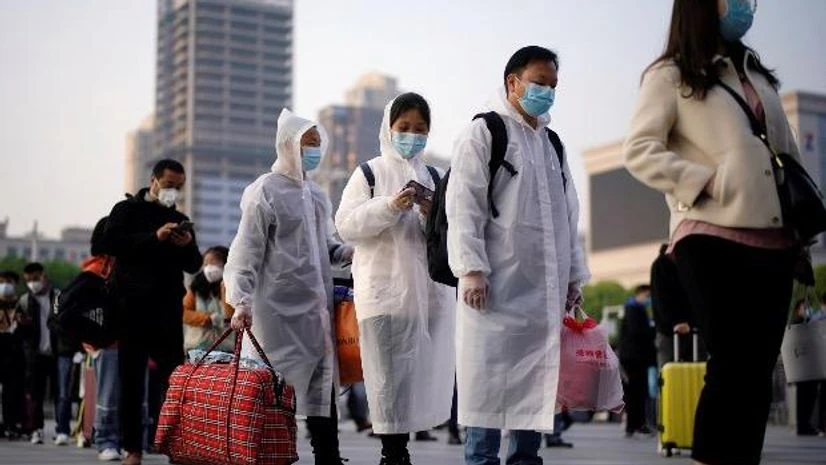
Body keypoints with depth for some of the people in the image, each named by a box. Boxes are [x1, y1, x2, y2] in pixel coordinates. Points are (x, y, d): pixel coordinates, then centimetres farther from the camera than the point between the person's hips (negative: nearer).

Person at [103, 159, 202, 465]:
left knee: (175, 379, -3)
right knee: (131, 380, 0)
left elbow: (194, 266, 17)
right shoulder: (127, 210, 8)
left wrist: (188, 246, -4)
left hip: (168, 311, 3)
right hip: (133, 307, -3)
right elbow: (111, 243, -9)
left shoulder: (180, 221, 19)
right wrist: (154, 237, -17)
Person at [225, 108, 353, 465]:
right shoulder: (264, 192, -6)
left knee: (322, 386, 6)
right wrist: (242, 300, -20)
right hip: (281, 309, -7)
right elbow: (246, 252, -10)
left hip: (317, 309, 7)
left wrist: (349, 252, 3)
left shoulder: (317, 195, 15)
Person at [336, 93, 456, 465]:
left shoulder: (433, 176, 15)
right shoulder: (370, 173, 4)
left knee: (424, 369, 4)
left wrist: (434, 217, -10)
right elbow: (346, 225, -6)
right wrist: (389, 207, -18)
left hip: (428, 286, 4)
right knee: (390, 371, -5)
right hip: (384, 287, -4)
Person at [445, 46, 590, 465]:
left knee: (537, 381, 7)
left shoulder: (553, 143, 21)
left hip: (545, 289, 6)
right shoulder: (483, 133, 1)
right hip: (497, 285, -6)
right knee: (489, 381, -5)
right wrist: (471, 268, -17)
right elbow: (464, 207, -8)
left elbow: (568, 216, 22)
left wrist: (574, 275, 15)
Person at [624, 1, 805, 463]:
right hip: (713, 238, -6)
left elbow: (788, 151, 24)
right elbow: (639, 150, -7)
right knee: (733, 367, -11)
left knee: (758, 371, 3)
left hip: (774, 240, 6)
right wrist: (704, 182, -16)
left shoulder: (756, 71, 24)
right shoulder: (672, 74, 3)